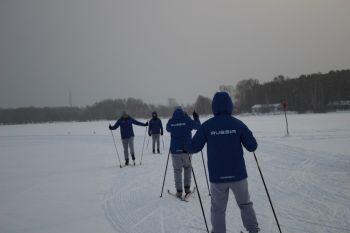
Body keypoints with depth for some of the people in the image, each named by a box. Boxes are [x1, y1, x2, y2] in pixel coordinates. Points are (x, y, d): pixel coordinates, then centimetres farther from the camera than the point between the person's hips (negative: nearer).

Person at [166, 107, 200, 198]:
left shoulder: (171, 122, -1)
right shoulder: (187, 120, -6)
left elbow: (168, 129, 20)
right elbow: (198, 126, 4)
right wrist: (196, 118, 19)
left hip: (175, 150, 0)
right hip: (186, 149, 0)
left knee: (177, 170, 8)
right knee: (187, 167, 20)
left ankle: (179, 191, 5)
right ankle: (187, 188, 16)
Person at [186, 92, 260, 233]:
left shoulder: (207, 125, -6)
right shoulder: (237, 124, -6)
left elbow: (194, 147, -4)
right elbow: (252, 146, -4)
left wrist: (186, 148, 18)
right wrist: (242, 139, 17)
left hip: (217, 176, 0)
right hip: (238, 174, 0)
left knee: (218, 209, 15)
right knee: (245, 204, 20)